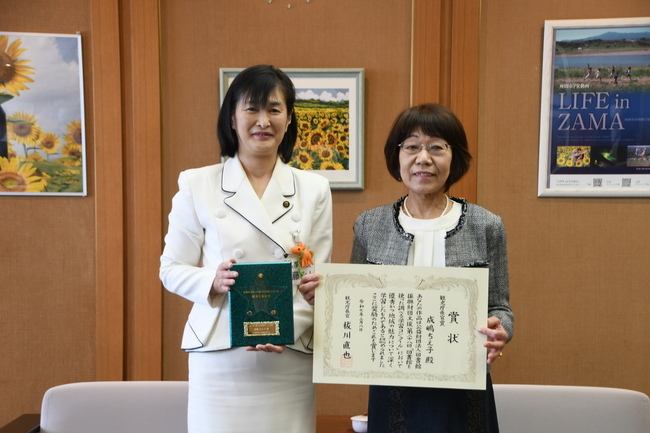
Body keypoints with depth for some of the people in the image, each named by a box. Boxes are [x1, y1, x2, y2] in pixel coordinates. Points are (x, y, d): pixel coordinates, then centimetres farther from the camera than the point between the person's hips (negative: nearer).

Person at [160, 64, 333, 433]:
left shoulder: (314, 189, 5)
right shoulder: (196, 185, 1)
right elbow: (172, 269, 4)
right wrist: (213, 280, -16)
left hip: (290, 358, 1)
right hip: (219, 357, -1)